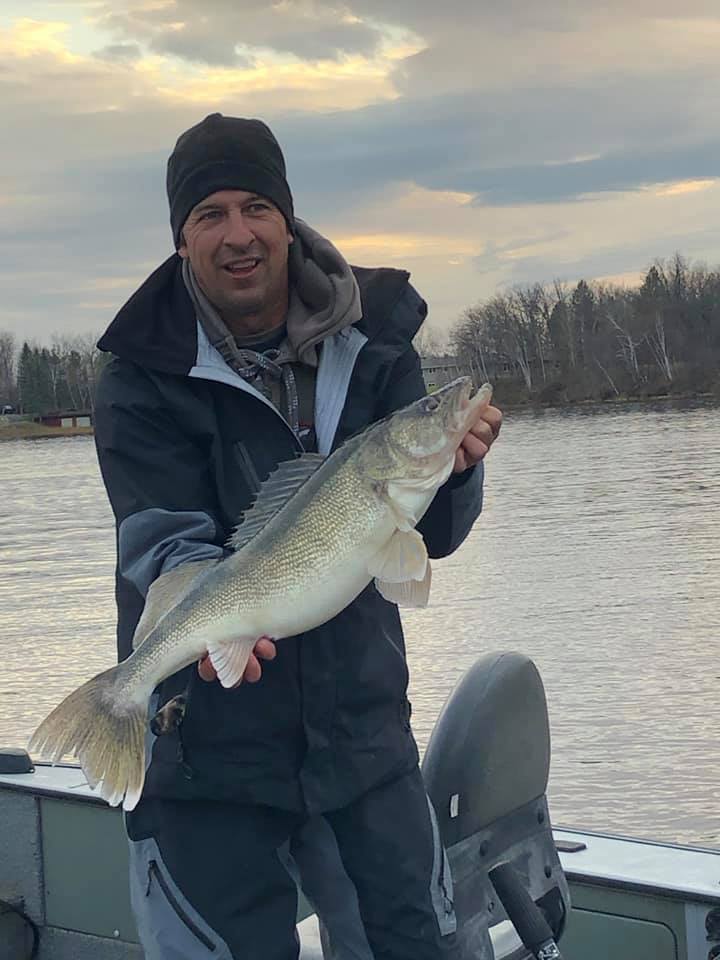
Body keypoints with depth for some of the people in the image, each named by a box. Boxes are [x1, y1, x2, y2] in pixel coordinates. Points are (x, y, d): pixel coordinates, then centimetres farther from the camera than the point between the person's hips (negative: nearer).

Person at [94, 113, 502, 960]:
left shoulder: (373, 344, 0)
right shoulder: (145, 378, -9)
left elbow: (428, 539, -3)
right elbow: (160, 540, -18)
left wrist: (453, 472, -25)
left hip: (362, 727, 3)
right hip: (208, 745, -3)